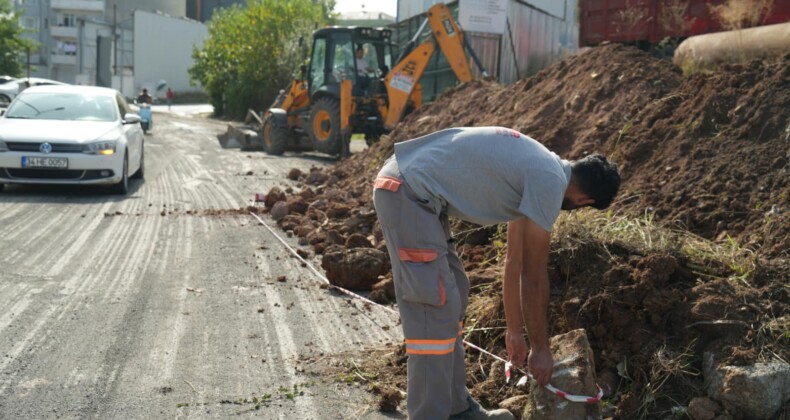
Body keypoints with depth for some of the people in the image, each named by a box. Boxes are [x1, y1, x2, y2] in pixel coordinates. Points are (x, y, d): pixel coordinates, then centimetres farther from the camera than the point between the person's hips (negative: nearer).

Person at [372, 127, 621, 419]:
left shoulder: (540, 170, 18)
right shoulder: (550, 182, -11)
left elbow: (515, 261, 26)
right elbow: (534, 275, -6)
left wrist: (515, 331, 31)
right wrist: (541, 348, 5)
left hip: (402, 187, 11)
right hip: (409, 191, -11)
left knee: (452, 298, 16)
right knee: (435, 309, -10)